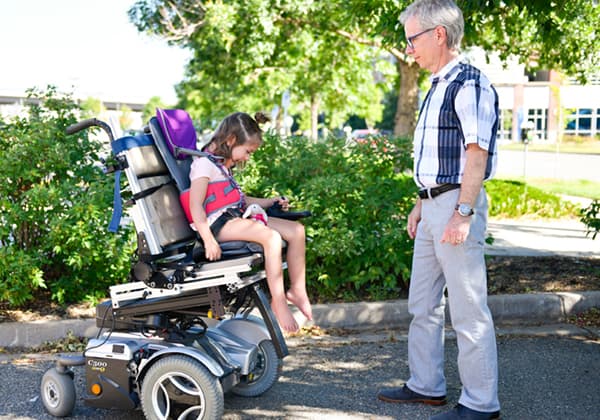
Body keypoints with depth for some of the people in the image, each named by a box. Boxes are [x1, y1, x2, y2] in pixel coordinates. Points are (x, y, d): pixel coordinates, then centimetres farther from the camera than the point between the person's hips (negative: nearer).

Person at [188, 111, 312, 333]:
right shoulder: (205, 164, -8)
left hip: (237, 217, 10)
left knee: (296, 230, -1)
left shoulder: (224, 167, 23)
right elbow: (195, 205, -19)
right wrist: (209, 240, -28)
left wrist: (268, 202, 24)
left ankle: (297, 290, 3)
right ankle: (278, 301, -26)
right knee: (271, 237, -31)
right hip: (220, 223, -10)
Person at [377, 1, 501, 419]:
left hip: (457, 203, -10)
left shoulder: (470, 84, -13)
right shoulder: (437, 87, 17)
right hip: (433, 206, 10)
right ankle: (426, 385, 29)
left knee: (469, 311, -2)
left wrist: (463, 213, -24)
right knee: (422, 304, 16)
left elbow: (476, 154, -19)